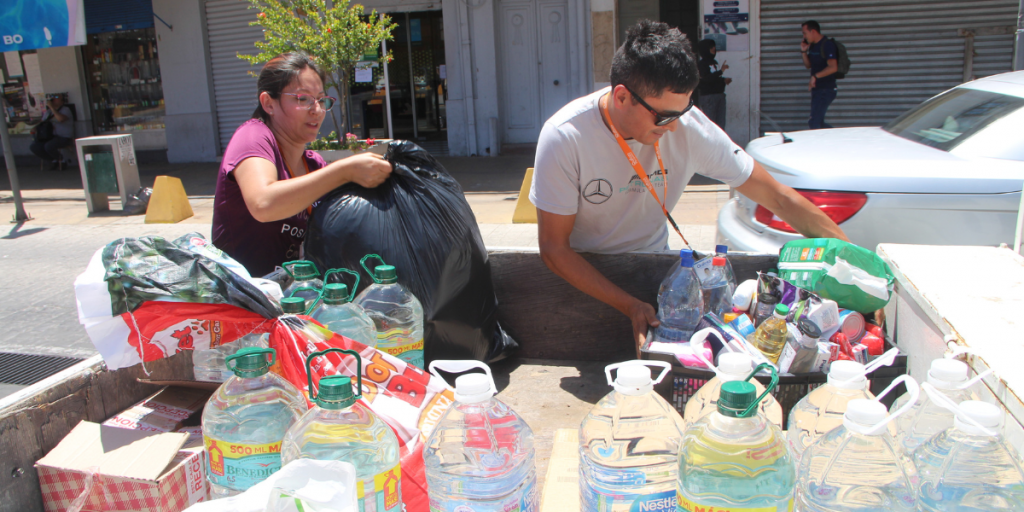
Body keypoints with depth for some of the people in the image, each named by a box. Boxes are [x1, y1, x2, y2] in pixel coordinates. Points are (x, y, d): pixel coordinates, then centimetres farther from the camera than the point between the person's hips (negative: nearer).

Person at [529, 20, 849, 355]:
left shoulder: (690, 127, -17)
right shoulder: (564, 137, -24)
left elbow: (778, 198, -8)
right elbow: (553, 248, -20)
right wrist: (629, 306, -29)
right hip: (580, 272, -1)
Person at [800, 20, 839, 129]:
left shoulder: (827, 45, -15)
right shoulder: (812, 46, 12)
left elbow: (833, 67, -25)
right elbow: (808, 65, 21)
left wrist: (815, 76, -28)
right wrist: (804, 52, 6)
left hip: (826, 90, -9)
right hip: (817, 89, 10)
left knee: (814, 123, -11)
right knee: (819, 123, 14)